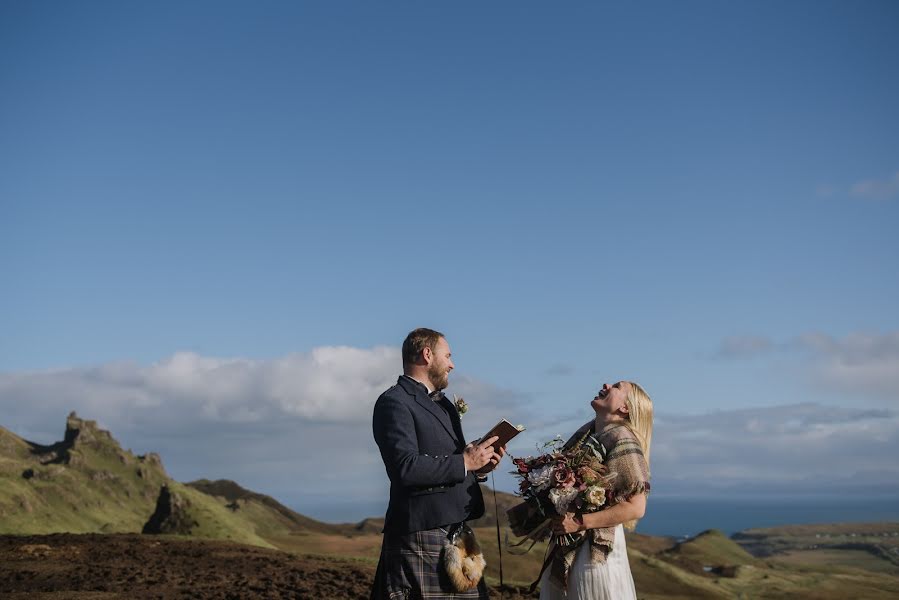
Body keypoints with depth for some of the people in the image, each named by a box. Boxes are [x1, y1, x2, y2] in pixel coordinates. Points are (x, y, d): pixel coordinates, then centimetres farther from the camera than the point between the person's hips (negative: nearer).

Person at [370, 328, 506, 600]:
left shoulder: (443, 404, 21)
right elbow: (406, 468, -22)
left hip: (457, 532, 9)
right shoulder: (394, 402, -9)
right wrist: (464, 462, -14)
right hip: (422, 534, -9)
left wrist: (478, 467, 4)